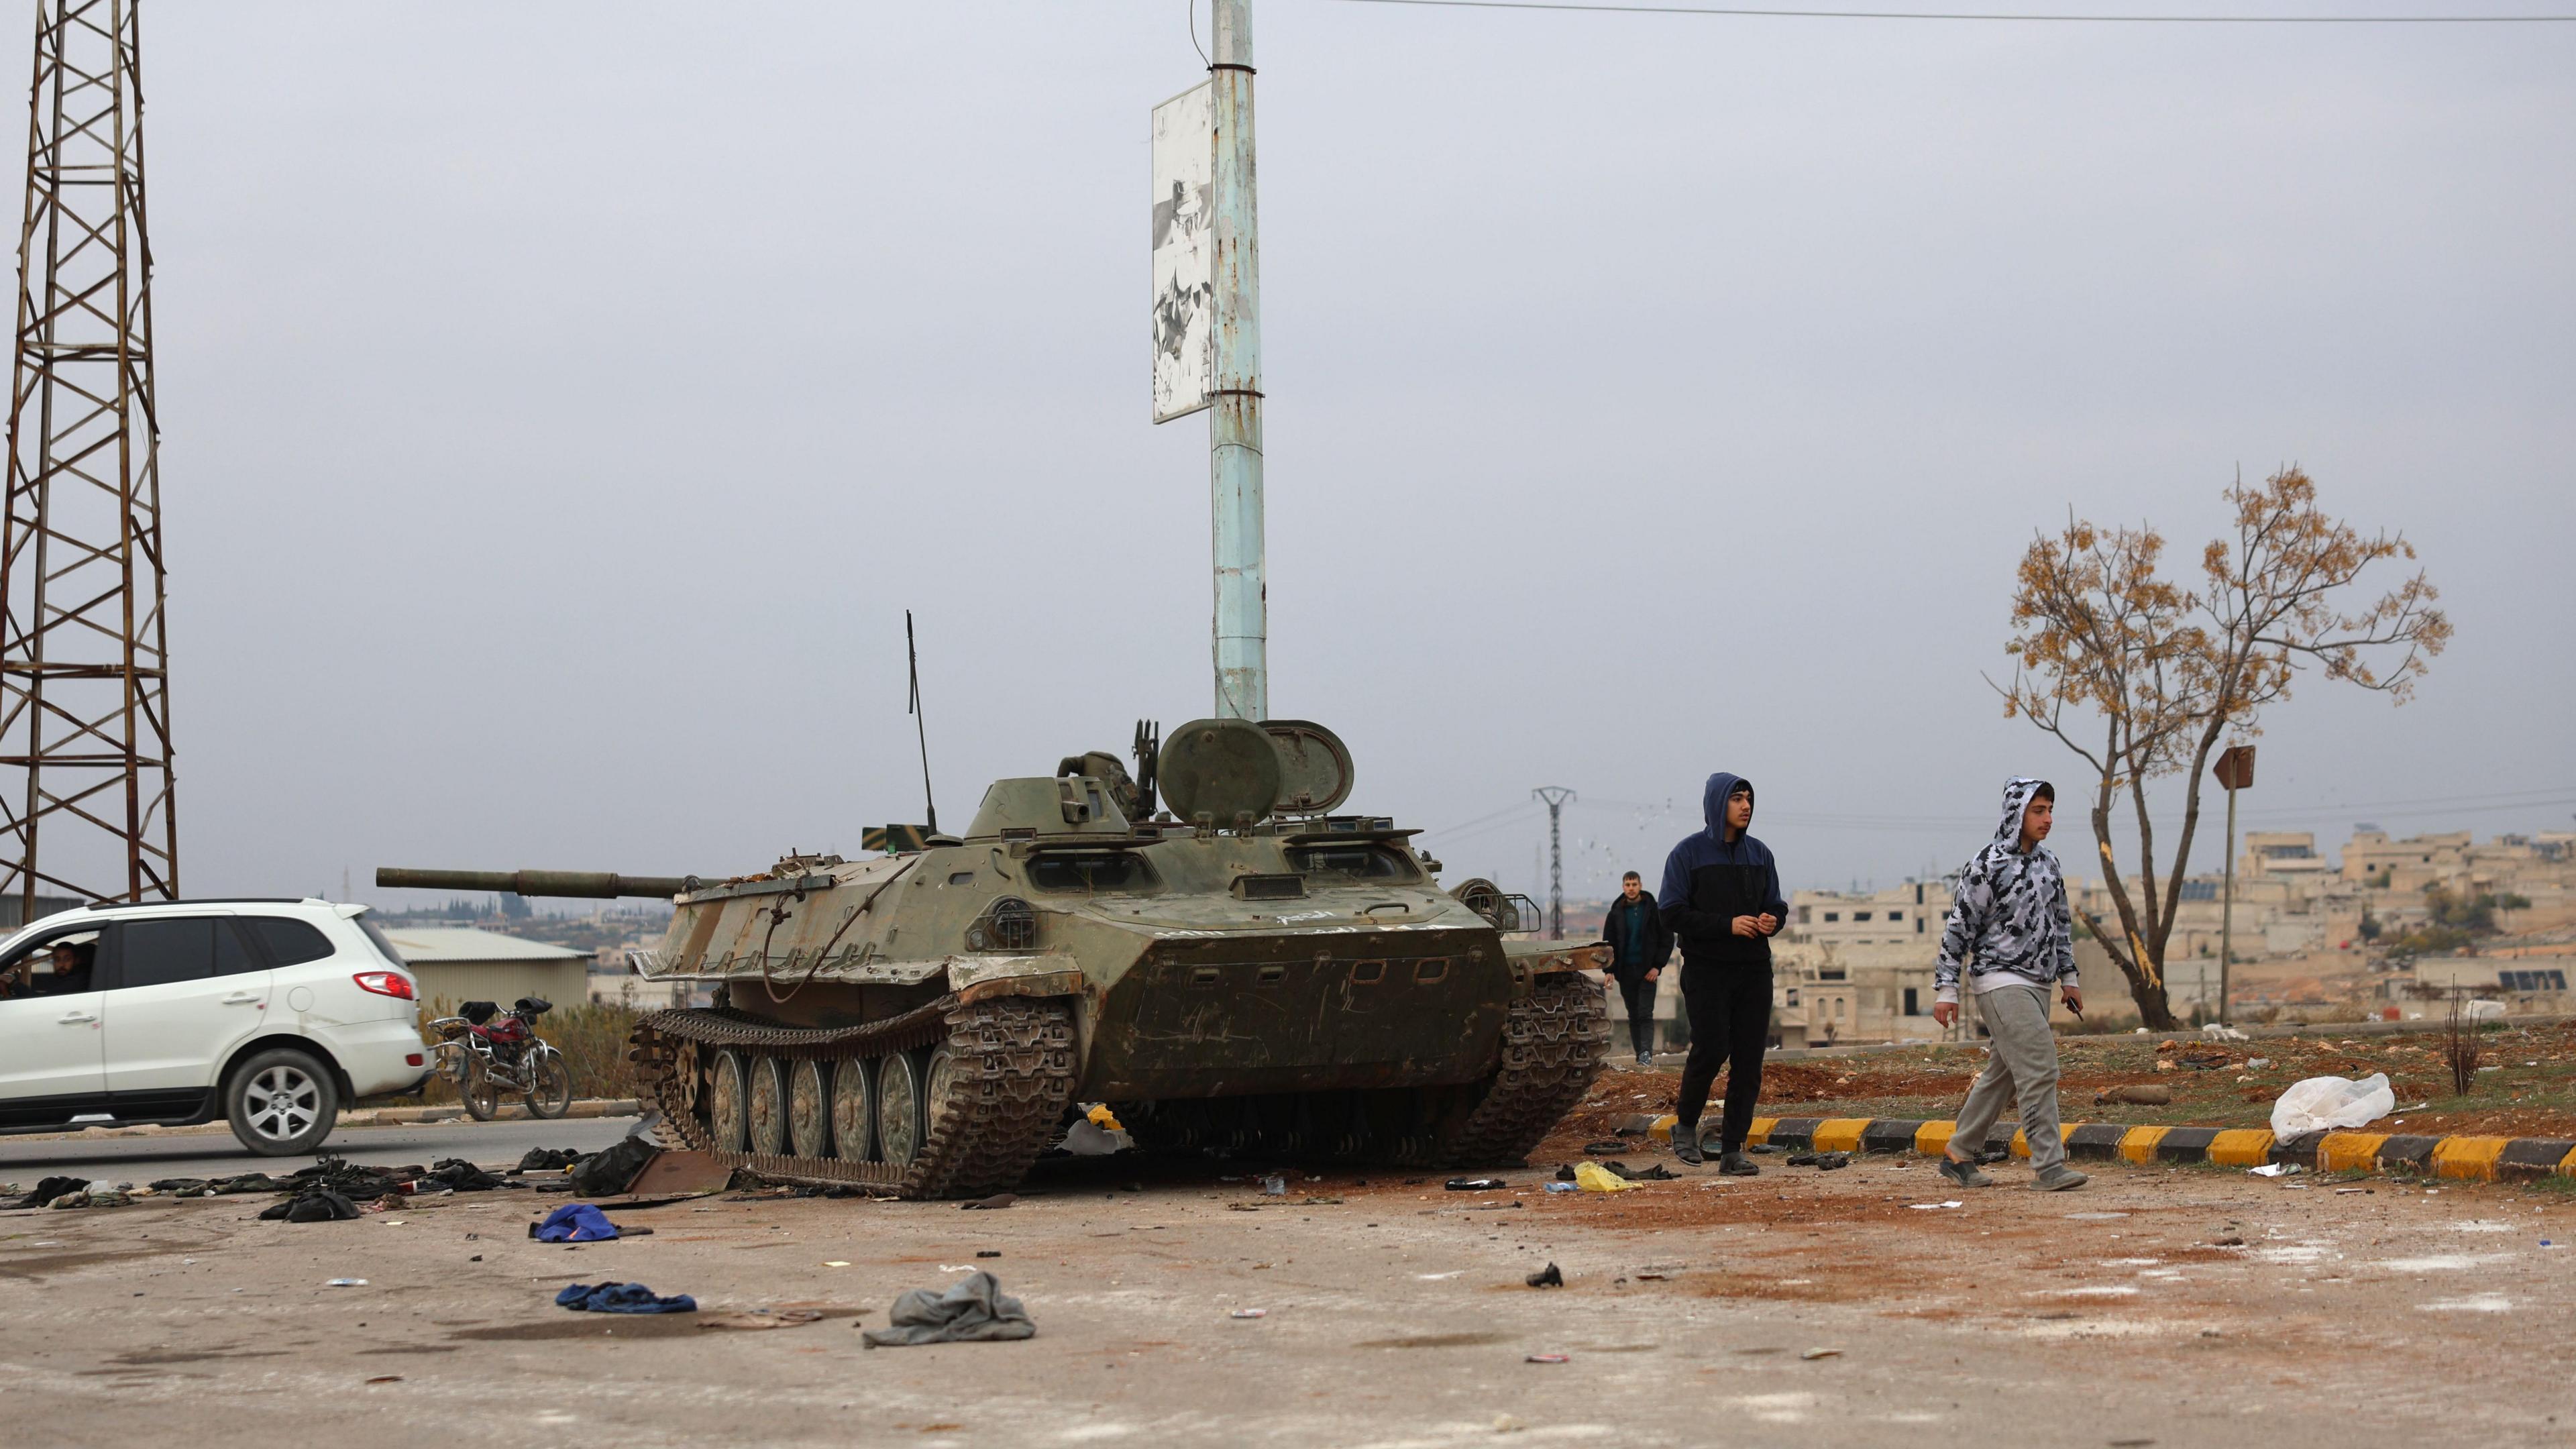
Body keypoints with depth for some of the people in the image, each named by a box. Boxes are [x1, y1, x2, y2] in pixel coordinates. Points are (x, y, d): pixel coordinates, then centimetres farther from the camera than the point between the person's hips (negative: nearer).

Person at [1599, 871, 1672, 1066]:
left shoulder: (1654, 910, -1)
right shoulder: (1616, 913, 7)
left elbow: (1666, 939, 0)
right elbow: (1608, 943, 10)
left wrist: (1658, 966, -8)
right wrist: (1608, 969, -1)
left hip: (1647, 970, -3)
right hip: (1625, 971, 3)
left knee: (1645, 1014, -11)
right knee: (1633, 1016, 6)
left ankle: (1647, 1053, -17)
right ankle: (1641, 1055, 9)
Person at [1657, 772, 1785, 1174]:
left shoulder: (1760, 854, 13)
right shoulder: (1688, 854, -2)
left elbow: (1776, 905, 19)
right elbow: (1673, 914, -7)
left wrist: (1772, 921, -6)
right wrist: (1727, 925, -17)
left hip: (1754, 968, 4)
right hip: (1706, 970, -4)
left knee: (1749, 1058, -1)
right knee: (1711, 1048, -14)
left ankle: (1733, 1148, 4)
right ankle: (1685, 1125, 11)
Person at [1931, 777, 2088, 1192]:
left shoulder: (2049, 865, 12)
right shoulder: (1988, 866, -11)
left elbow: (2059, 925, 23)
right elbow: (1959, 928, -9)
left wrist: (2068, 976, 19)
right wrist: (1947, 989, -10)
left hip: (2037, 984, 8)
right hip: (2001, 982, -8)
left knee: (2001, 1074, 12)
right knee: (2039, 1069, -16)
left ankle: (1958, 1155, 22)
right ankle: (2049, 1166, -16)